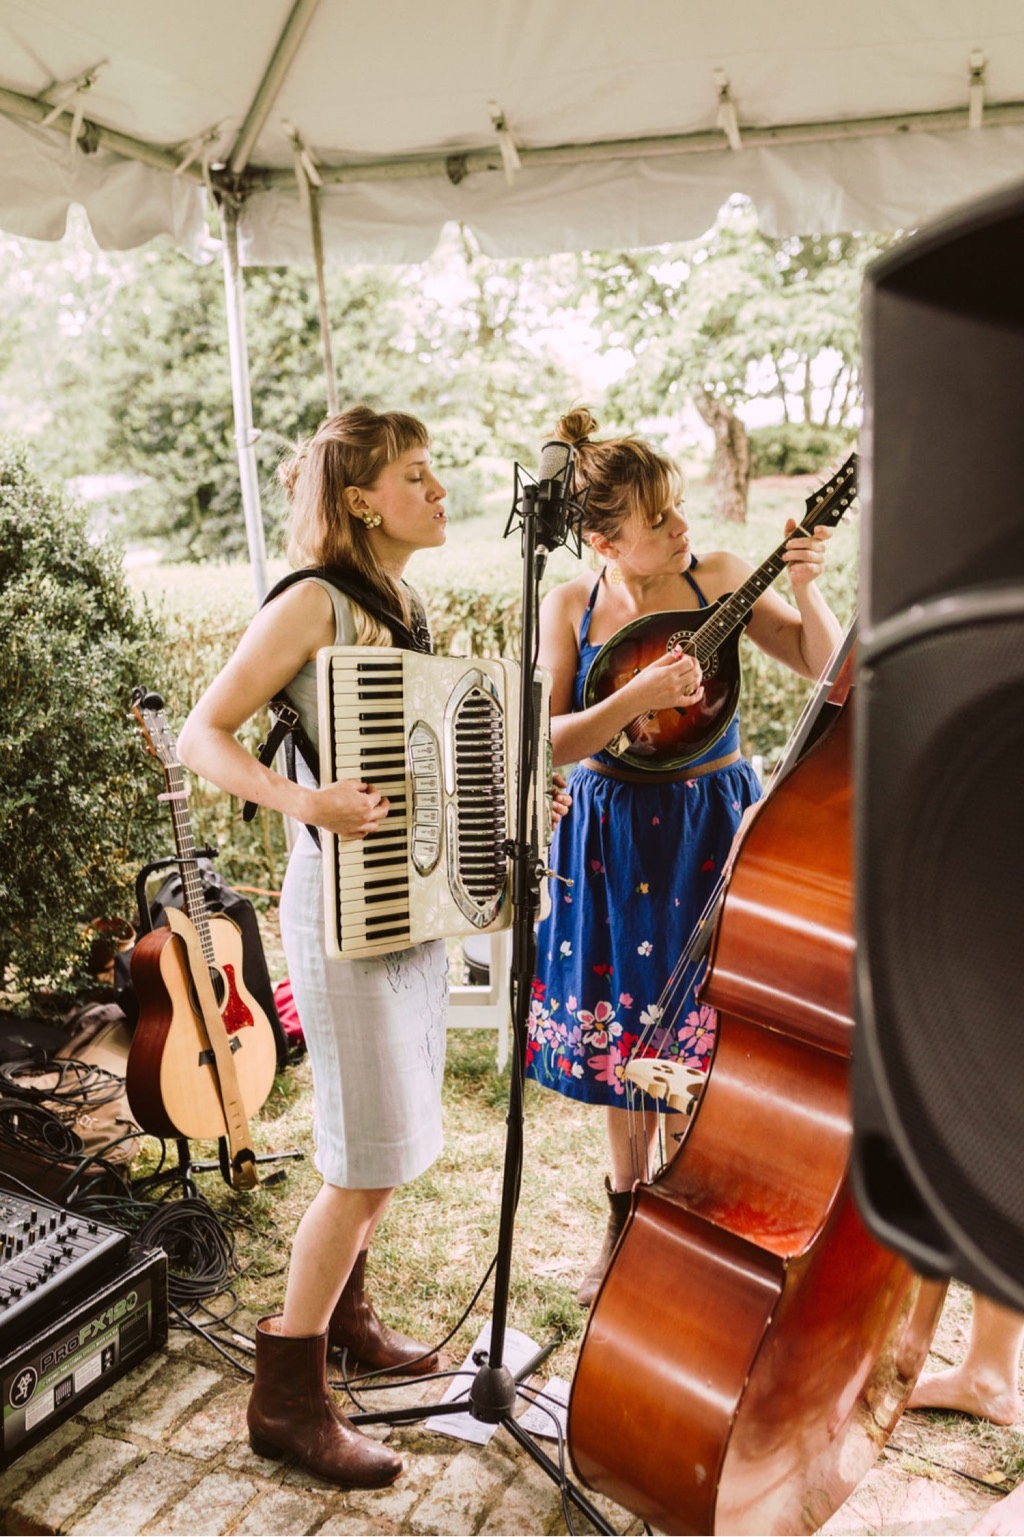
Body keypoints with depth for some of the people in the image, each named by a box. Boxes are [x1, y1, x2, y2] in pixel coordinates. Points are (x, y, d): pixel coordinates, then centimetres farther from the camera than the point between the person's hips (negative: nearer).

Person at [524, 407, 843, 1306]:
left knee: (697, 1033, 4)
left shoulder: (719, 577, -3)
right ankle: (628, 1222, 33)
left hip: (712, 828, -1)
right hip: (614, 840, 1)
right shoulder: (571, 606, -3)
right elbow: (549, 743, -11)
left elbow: (823, 665, -1)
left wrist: (806, 588, -17)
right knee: (623, 1034, 12)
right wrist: (636, 699, -25)